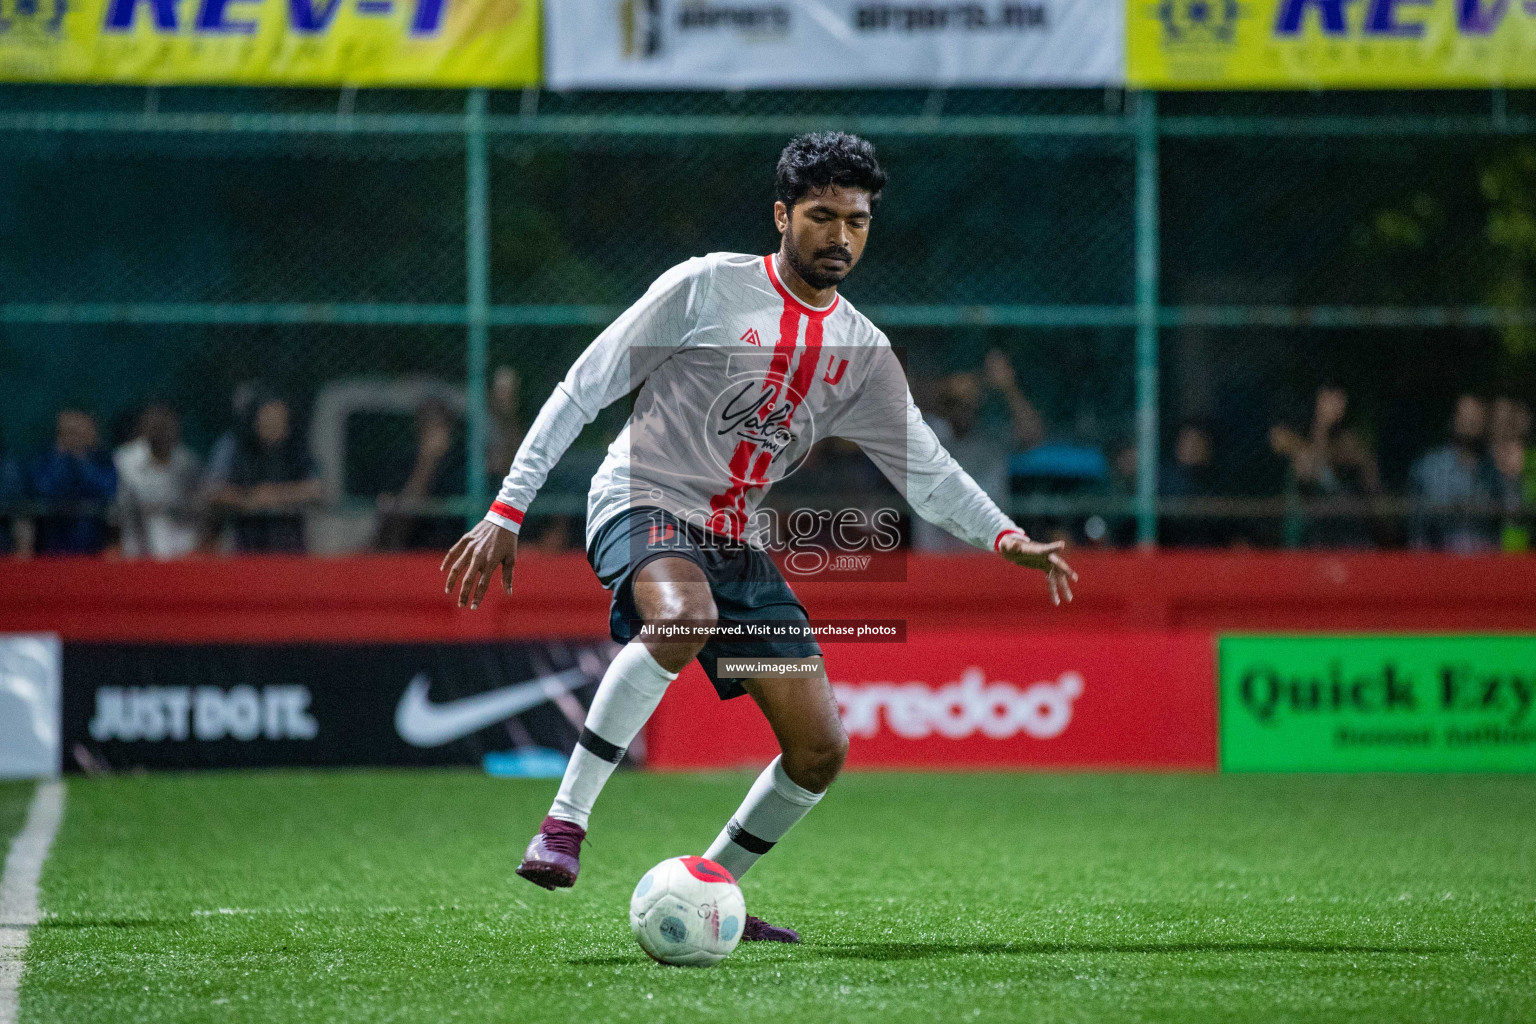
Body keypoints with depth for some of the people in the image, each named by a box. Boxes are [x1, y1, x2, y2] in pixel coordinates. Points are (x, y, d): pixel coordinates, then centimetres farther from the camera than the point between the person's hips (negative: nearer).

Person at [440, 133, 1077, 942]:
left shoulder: (861, 350, 9)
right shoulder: (707, 288, -8)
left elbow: (926, 471, 14)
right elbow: (580, 391, -6)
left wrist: (1005, 538, -4)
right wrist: (505, 513, -12)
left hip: (736, 542, 6)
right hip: (642, 503, -6)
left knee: (819, 752, 0)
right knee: (685, 618, -40)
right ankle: (564, 822, -36)